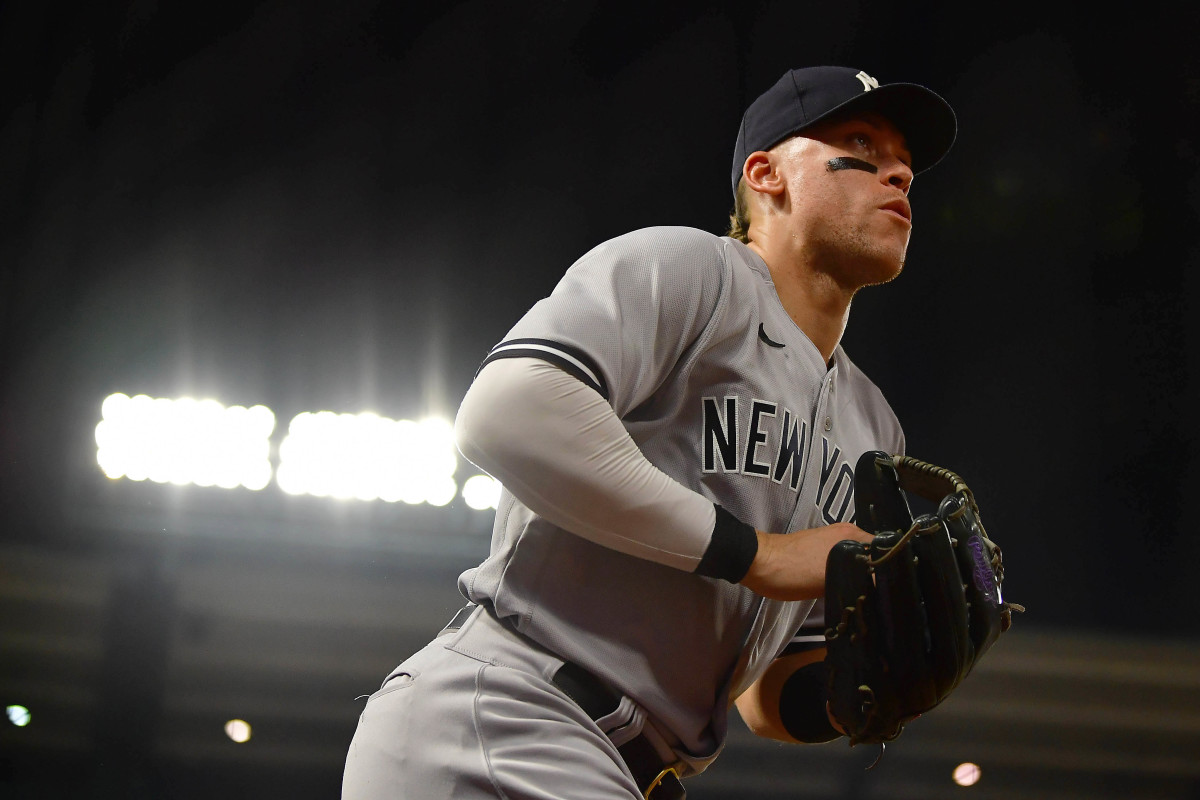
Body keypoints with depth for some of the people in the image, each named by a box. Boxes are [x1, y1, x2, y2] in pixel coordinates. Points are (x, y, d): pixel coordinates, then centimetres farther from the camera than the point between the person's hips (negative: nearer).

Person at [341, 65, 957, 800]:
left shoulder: (873, 431, 21)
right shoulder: (689, 269, -2)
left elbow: (771, 700, 23)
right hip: (492, 733, -9)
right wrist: (755, 553, -17)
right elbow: (504, 413, -22)